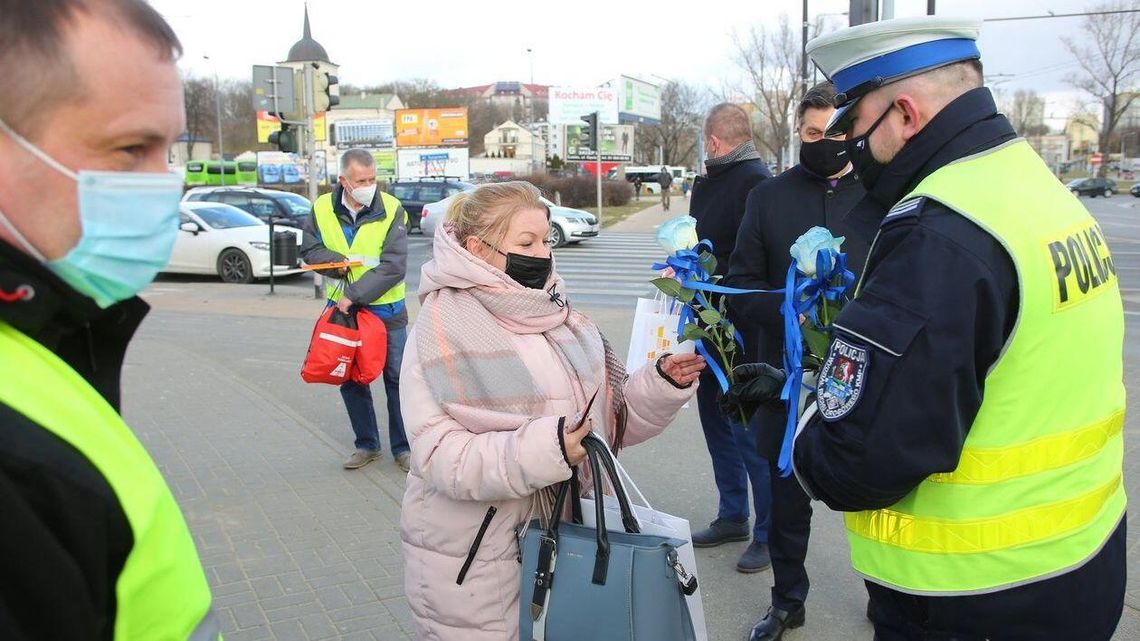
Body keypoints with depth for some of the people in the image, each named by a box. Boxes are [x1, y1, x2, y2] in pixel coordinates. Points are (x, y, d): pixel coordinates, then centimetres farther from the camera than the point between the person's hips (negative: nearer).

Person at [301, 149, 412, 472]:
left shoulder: (392, 209, -14)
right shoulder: (323, 208, -4)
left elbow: (393, 267, -20)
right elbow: (309, 250, 5)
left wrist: (354, 294, -23)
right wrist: (337, 261, -16)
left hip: (386, 310, -3)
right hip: (343, 308, 4)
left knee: (397, 378, 4)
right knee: (351, 379, 12)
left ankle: (403, 447, 17)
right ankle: (367, 444, 27)